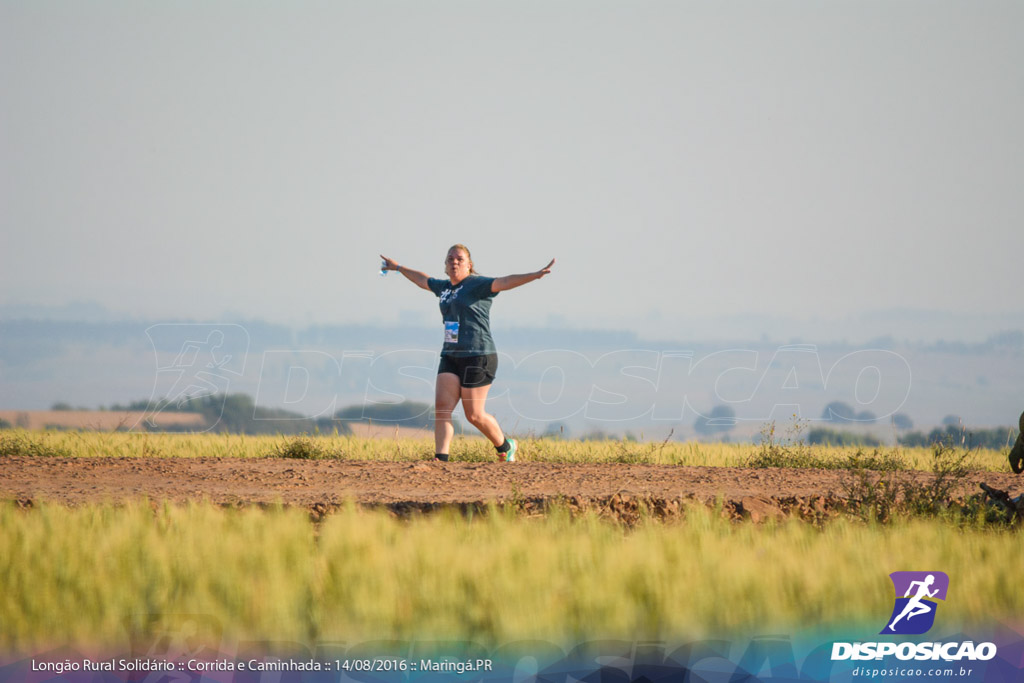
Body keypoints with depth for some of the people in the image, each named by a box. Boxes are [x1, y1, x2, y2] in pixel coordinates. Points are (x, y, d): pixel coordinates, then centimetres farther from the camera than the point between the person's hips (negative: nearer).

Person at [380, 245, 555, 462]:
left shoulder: (477, 284, -6)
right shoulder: (444, 287, 16)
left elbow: (503, 282, -21)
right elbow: (422, 280, 36)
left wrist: (535, 275, -36)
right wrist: (398, 268, 50)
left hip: (478, 357, -7)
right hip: (450, 356, 7)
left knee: (474, 414, -3)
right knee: (441, 407, -8)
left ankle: (505, 447, 21)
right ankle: (440, 458, -11)